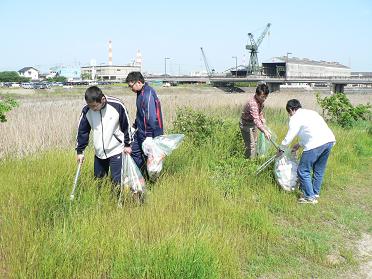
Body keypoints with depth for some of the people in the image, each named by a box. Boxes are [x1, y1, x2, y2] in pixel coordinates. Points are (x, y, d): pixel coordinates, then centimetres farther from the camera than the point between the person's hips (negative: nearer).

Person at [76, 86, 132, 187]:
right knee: (98, 179, 13)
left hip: (116, 150, -4)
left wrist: (127, 144, 1)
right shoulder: (87, 110, -11)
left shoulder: (117, 106, -20)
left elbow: (126, 126, -7)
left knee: (117, 180, -6)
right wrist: (80, 151, 3)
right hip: (99, 152, 4)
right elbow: (82, 131, 1)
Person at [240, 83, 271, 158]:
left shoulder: (261, 100, -8)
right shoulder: (252, 103, -36)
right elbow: (256, 119, -48)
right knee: (250, 145, -10)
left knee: (255, 143, 19)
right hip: (246, 124, -9)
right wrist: (264, 131, -57)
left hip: (253, 123, 9)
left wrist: (262, 118, -1)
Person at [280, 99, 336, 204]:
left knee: (303, 171, 3)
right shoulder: (310, 112, 27)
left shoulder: (295, 118, 3)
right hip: (330, 140, 9)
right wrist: (299, 144, 38)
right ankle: (315, 193, 32)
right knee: (319, 170, 22)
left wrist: (281, 149, 19)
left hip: (316, 144, -8)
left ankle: (310, 197, 6)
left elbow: (288, 138, 3)